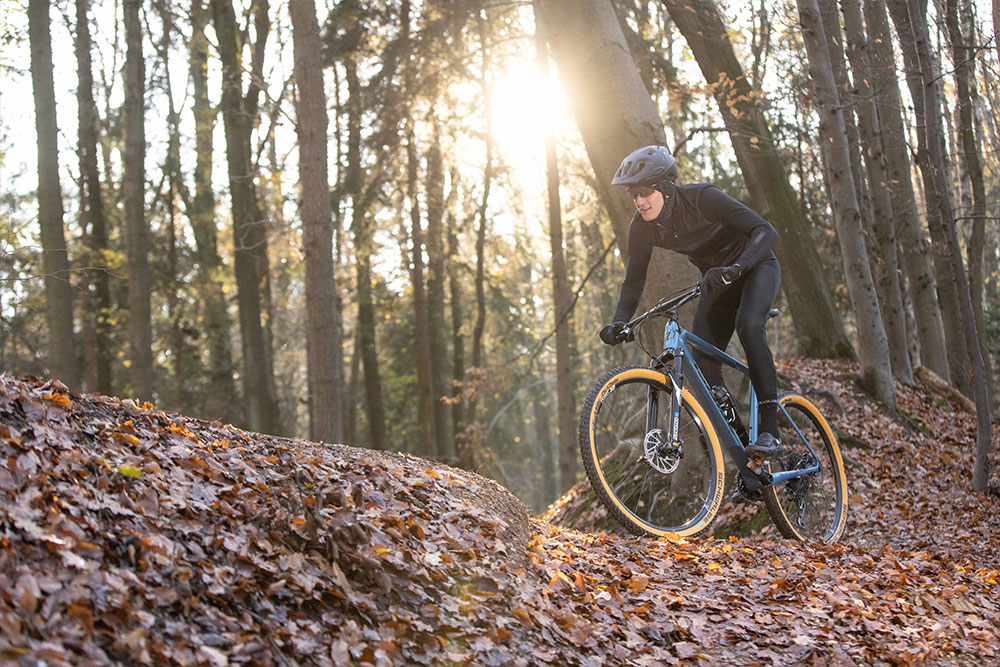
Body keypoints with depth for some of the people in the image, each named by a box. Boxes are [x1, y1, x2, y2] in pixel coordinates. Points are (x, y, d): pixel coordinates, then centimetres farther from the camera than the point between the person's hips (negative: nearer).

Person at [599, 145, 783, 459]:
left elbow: (766, 231, -37)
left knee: (748, 326, -33)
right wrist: (619, 322, -24)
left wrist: (735, 269, -53)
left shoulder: (702, 197, -31)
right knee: (701, 359, -10)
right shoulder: (643, 226, -14)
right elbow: (634, 280, -6)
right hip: (718, 278, 6)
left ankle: (770, 430, -30)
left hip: (755, 265, -6)